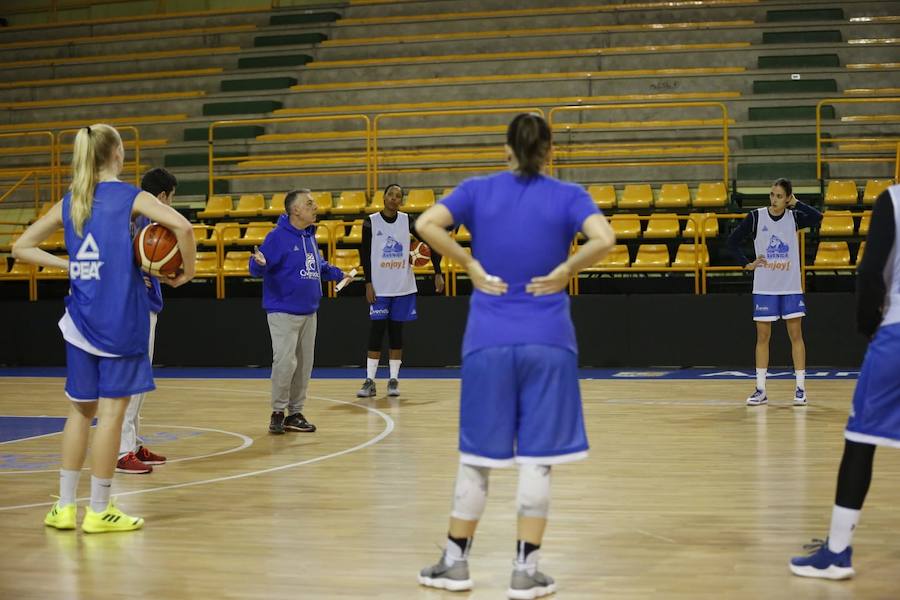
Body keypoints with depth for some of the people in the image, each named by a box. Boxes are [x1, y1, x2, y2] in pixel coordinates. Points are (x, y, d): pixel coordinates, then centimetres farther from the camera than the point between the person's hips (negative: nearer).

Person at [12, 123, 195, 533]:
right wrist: (186, 271, -7)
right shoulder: (130, 197, -5)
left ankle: (64, 506, 17)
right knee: (112, 410, 0)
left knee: (81, 410, 15)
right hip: (121, 318, -5)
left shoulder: (69, 203, 9)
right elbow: (182, 226, -20)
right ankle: (99, 511, 4)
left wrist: (68, 266, 11)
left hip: (81, 321, 5)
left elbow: (21, 247, 13)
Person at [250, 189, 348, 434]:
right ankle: (278, 412, 2)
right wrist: (260, 263, -35)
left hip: (309, 312, 7)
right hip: (283, 313, -7)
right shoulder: (278, 236, -11)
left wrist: (338, 274, 24)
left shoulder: (310, 236, 11)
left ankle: (295, 413, 19)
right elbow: (256, 268, -15)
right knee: (285, 362, -13)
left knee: (304, 364, 9)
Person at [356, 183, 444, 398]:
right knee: (376, 330, -4)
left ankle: (394, 380, 11)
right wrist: (368, 283, -7)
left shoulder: (407, 221, 1)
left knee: (396, 331, 5)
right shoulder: (371, 222, -2)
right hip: (379, 288, -1)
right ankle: (370, 381, -1)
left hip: (403, 287, 1)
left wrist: (438, 273, -4)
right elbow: (364, 254, 0)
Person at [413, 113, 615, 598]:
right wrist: (564, 271, -5)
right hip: (547, 342, -1)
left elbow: (426, 224, -9)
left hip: (488, 341, 2)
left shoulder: (477, 190, 5)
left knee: (477, 456, 12)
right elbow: (604, 239, -16)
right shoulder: (568, 197, 2)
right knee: (537, 458, 4)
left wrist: (471, 265, -4)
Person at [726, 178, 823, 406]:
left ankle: (800, 388, 7)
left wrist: (796, 204, -13)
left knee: (796, 335, 1)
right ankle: (760, 390, 9)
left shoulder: (794, 217, -1)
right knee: (763, 336, 3)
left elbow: (817, 218, -20)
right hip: (764, 287, 0)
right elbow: (732, 241, 2)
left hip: (791, 287, 0)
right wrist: (747, 264, -3)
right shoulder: (756, 217, -4)